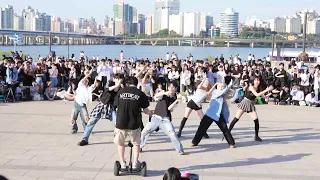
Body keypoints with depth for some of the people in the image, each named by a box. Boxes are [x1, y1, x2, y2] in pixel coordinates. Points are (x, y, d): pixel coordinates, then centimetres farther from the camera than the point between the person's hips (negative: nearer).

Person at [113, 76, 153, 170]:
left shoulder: (121, 91, 3)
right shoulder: (140, 93, -2)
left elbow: (116, 106, 8)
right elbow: (145, 110, 0)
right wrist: (150, 113, 23)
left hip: (120, 122, 1)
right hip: (134, 123, -1)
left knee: (120, 143, 21)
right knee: (136, 143, 22)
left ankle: (122, 164, 21)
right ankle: (135, 162, 16)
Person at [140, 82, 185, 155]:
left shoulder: (175, 99, 4)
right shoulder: (164, 94, 3)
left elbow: (170, 109, -13)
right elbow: (156, 96, -18)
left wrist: (177, 101, -25)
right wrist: (164, 93, -34)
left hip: (166, 120, -1)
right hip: (156, 118, 1)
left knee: (172, 134, -17)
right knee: (144, 132, -2)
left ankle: (180, 150, -1)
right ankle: (139, 147, 20)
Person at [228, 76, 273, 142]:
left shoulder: (259, 89, 0)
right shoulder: (251, 87, -18)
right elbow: (257, 95, -31)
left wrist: (268, 90, -17)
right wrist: (266, 90, -31)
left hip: (251, 105, 5)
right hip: (245, 103, -5)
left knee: (256, 120, -7)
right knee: (236, 119, -7)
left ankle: (256, 136, 6)